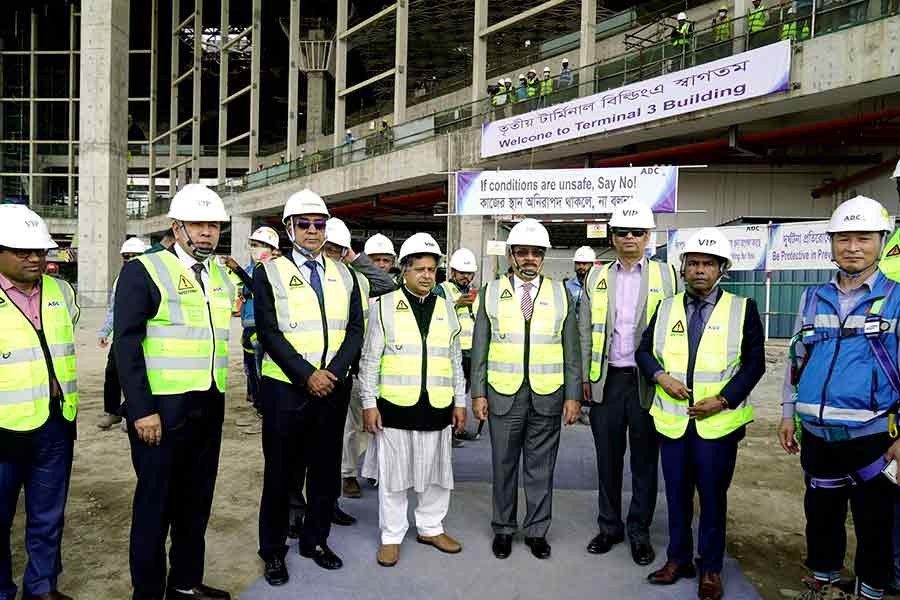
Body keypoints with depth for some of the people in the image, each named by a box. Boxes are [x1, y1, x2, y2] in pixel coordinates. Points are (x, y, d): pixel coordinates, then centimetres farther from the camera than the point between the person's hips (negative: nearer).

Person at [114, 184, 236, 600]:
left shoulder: (222, 275, 11)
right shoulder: (143, 271, -9)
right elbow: (126, 344, -13)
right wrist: (142, 410, -17)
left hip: (209, 406, 6)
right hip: (161, 408, -6)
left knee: (197, 499, 16)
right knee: (156, 500, 7)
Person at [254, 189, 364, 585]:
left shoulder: (344, 275, 9)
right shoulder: (269, 273, -2)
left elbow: (355, 330, 4)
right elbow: (269, 332, -10)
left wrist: (333, 372, -11)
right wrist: (307, 375, -17)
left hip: (334, 388, 4)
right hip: (285, 389, -3)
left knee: (327, 470, 13)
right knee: (280, 473, 8)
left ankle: (315, 540, 32)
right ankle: (273, 551, 25)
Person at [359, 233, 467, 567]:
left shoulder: (446, 308, 9)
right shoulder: (384, 307, -2)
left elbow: (455, 360, 13)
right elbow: (370, 360, -1)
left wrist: (460, 402, 11)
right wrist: (369, 403, -5)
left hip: (437, 408, 3)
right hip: (395, 407, -3)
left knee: (435, 473, 14)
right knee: (393, 474, 7)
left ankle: (431, 528, 33)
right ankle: (391, 536, 23)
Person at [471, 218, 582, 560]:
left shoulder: (560, 294, 4)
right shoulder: (492, 292, 2)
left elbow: (571, 351, 4)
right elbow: (480, 348, 3)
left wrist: (573, 396, 0)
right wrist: (478, 393, -1)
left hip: (547, 397, 1)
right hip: (503, 395, 0)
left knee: (541, 467, 10)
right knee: (504, 466, 11)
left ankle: (537, 531, 27)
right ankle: (503, 529, 28)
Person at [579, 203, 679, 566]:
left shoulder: (666, 275, 2)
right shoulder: (596, 277, 7)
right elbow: (585, 331, 8)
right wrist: (585, 377, 3)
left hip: (648, 382, -1)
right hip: (606, 380, 2)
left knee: (645, 460, 9)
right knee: (608, 458, 11)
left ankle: (639, 532, 24)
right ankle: (609, 527, 26)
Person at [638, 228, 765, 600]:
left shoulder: (742, 309, -3)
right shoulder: (666, 308, 6)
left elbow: (754, 363, -3)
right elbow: (644, 350, 10)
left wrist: (723, 400, -13)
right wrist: (661, 376, -10)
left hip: (718, 422, -2)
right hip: (672, 420, 3)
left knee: (713, 496, 9)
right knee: (676, 494, 13)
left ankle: (711, 569, 25)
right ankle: (678, 559, 30)